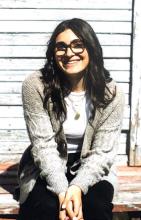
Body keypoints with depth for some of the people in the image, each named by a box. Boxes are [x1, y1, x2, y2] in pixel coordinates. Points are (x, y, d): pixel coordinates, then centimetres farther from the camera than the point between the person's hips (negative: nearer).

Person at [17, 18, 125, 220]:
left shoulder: (111, 93, -14)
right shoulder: (36, 85, -17)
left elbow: (103, 153, -14)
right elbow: (43, 145, -19)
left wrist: (77, 187, -31)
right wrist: (63, 192, -31)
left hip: (91, 169, 1)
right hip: (46, 169, 0)